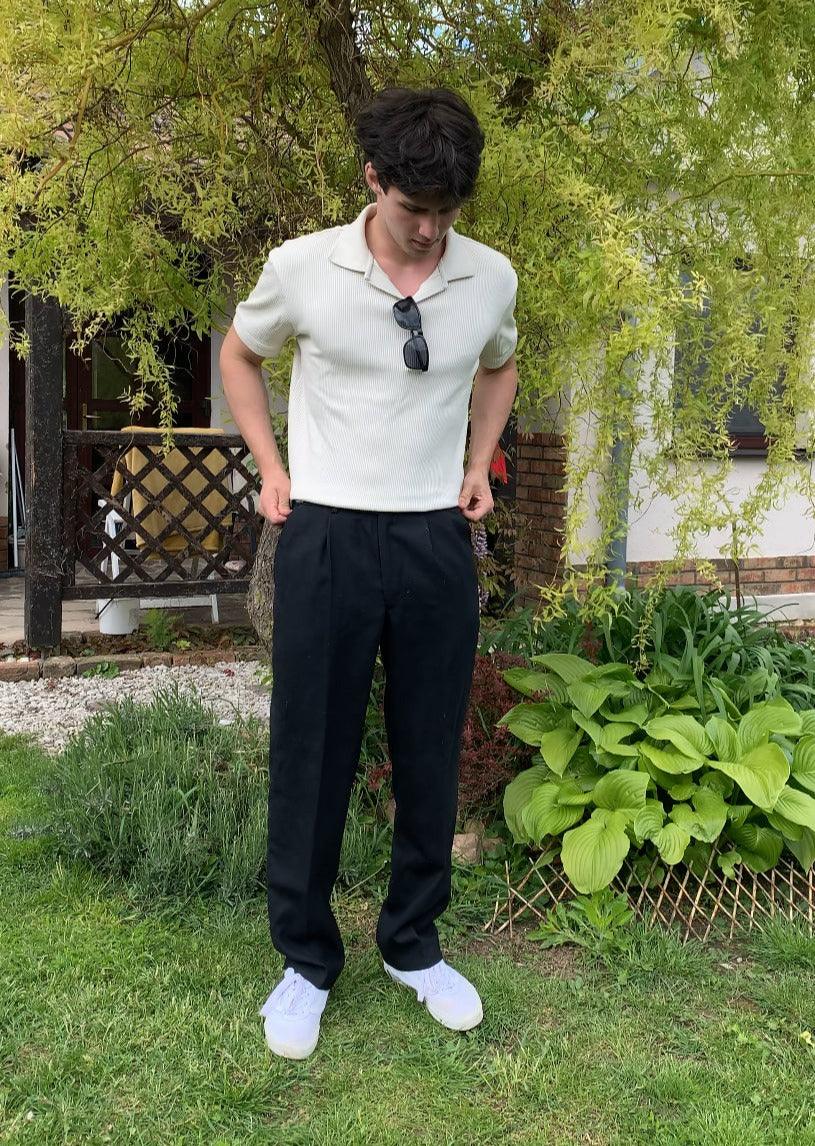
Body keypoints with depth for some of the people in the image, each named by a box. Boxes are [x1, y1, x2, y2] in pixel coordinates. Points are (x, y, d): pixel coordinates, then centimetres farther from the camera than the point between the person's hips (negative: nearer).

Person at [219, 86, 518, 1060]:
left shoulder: (491, 278, -1)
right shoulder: (302, 267, -8)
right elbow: (238, 352, 11)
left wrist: (479, 464, 10)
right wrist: (271, 467, 3)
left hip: (438, 540, 2)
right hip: (326, 537, -2)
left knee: (430, 752, 10)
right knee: (310, 755, 4)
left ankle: (412, 944, 29)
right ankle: (306, 959, 22)